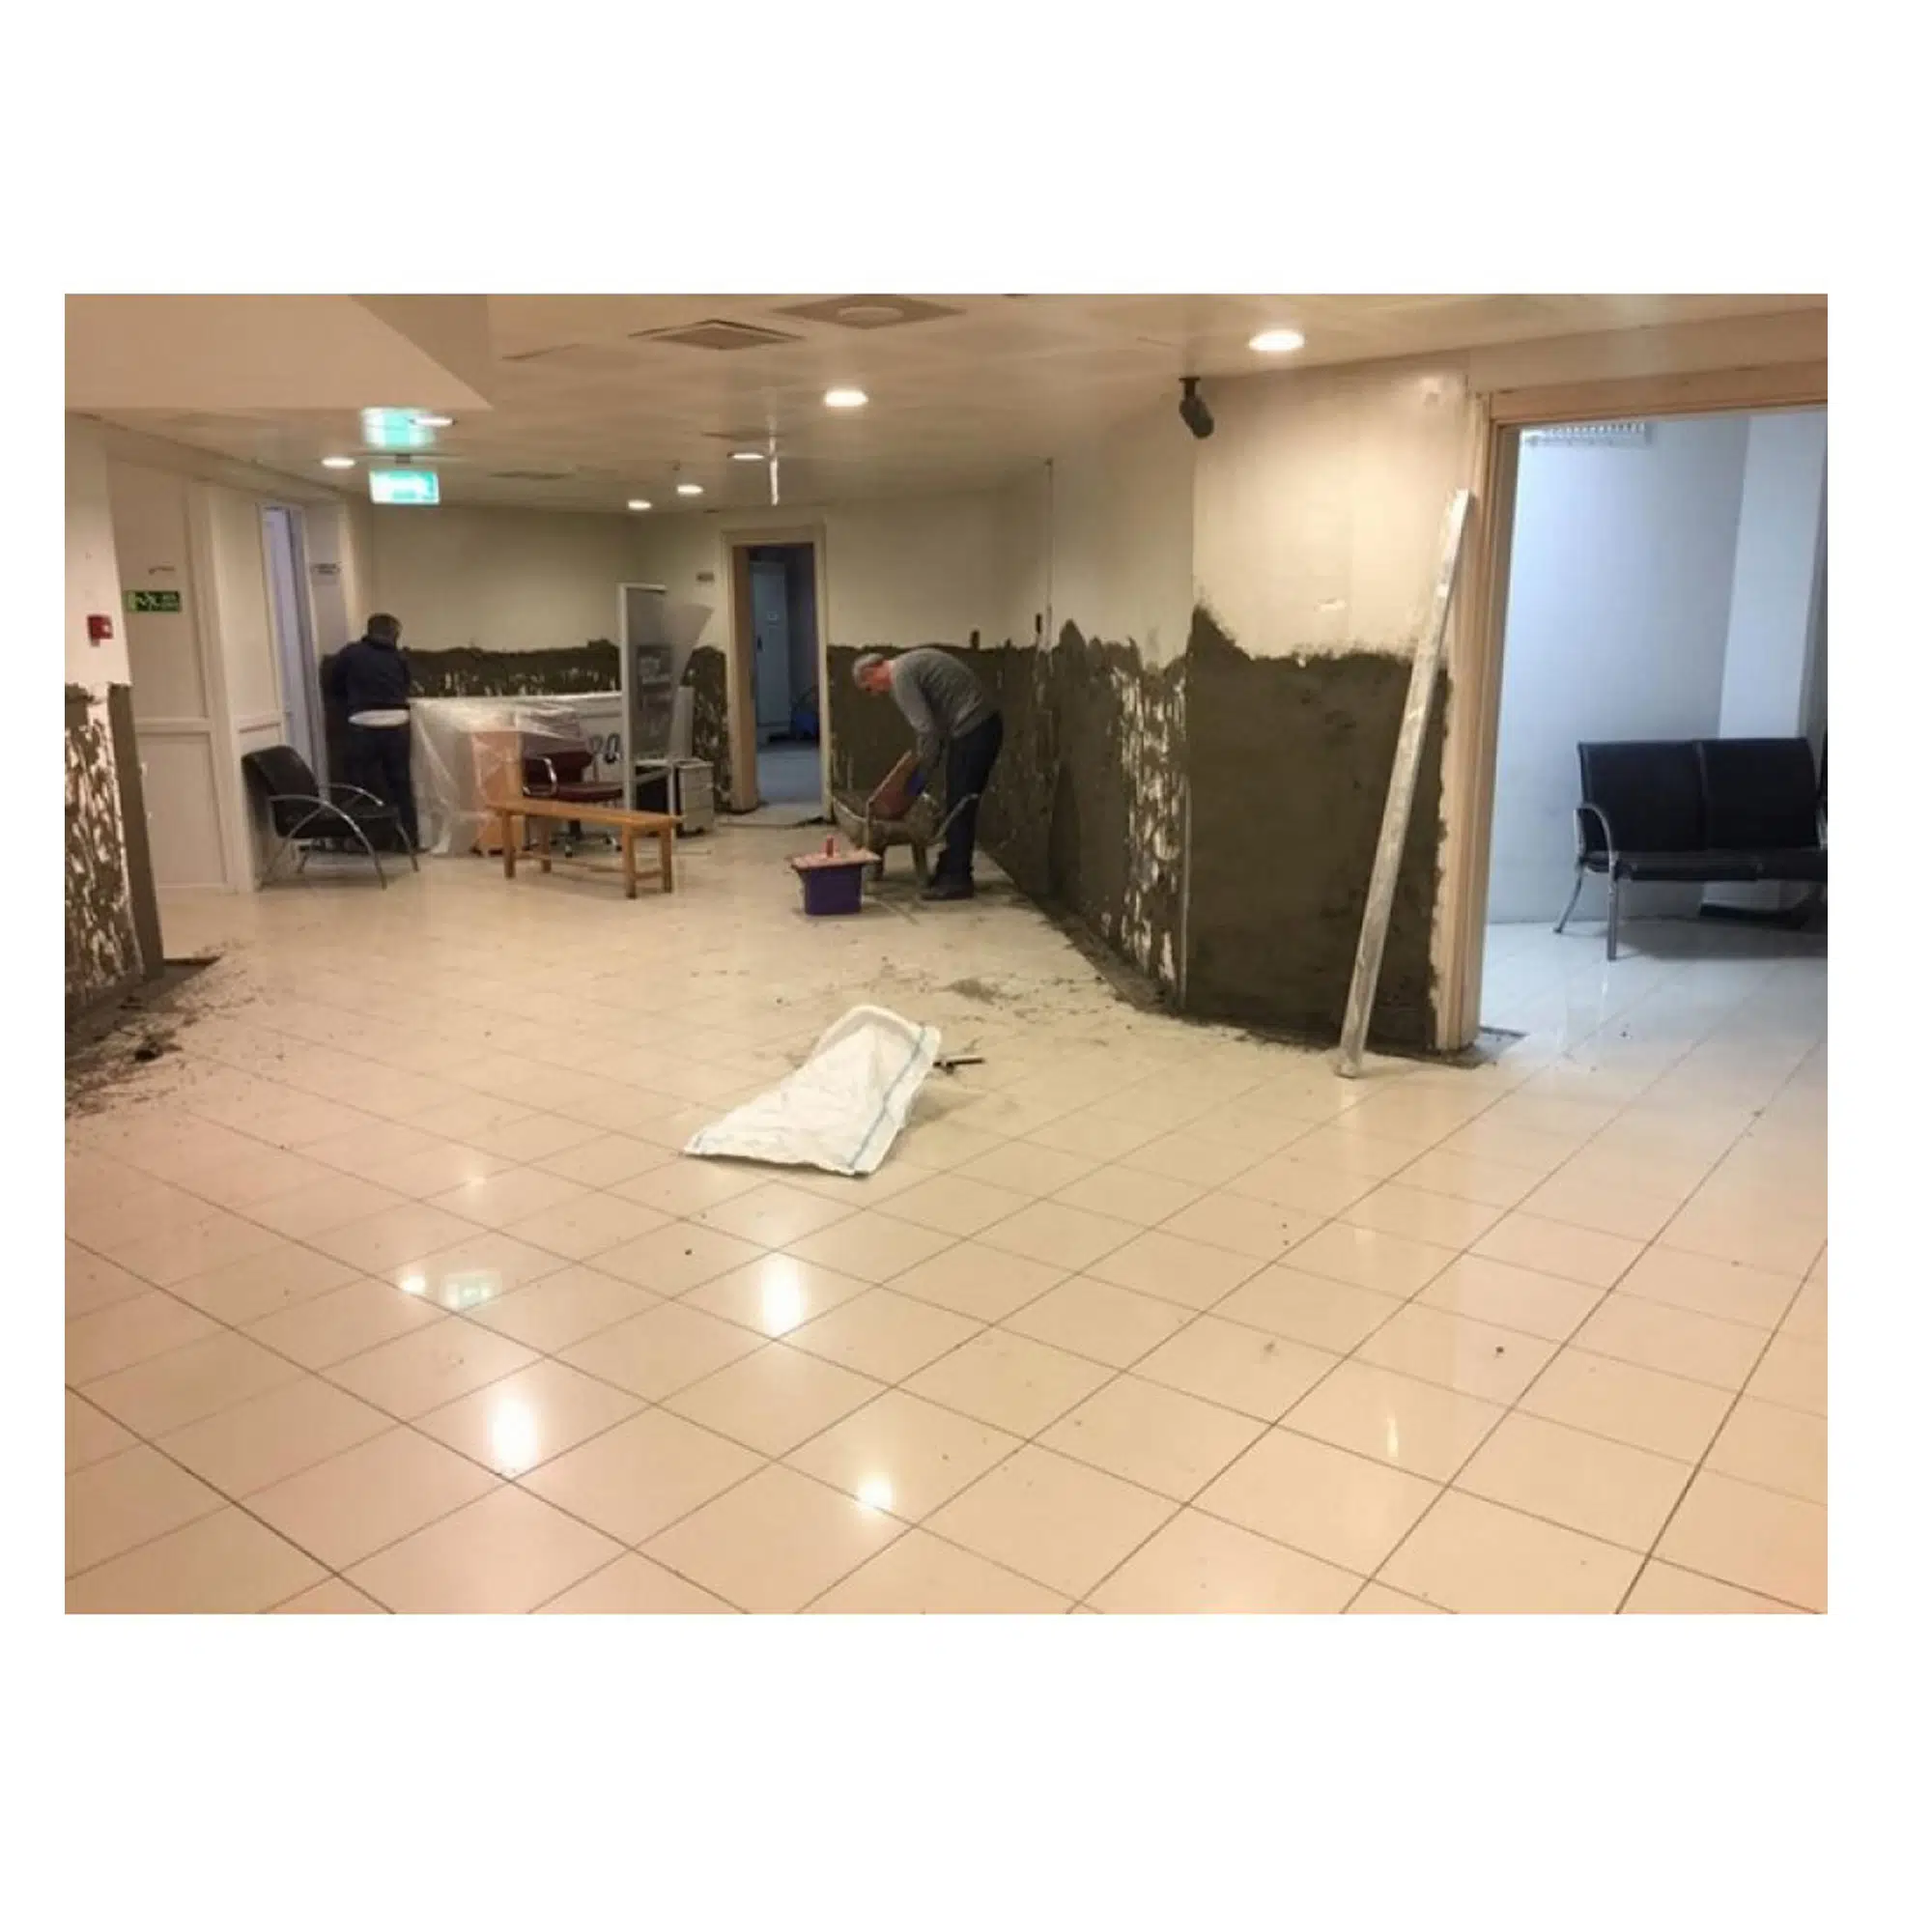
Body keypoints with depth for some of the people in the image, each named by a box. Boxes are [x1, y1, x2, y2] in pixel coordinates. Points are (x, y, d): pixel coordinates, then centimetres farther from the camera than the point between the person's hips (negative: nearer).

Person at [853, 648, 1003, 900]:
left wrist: (924, 772, -3)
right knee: (959, 805, 15)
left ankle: (957, 880, 2)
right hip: (983, 723, 10)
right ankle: (950, 870, 23)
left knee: (959, 807, -3)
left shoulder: (900, 676, -10)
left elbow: (926, 730, -16)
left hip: (973, 729, -10)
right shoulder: (909, 664, 20)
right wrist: (926, 762, 16)